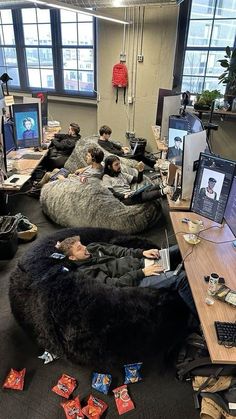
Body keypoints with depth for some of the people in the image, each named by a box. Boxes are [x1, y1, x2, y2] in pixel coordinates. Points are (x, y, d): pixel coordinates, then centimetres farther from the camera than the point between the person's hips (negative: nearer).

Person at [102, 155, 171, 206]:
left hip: (132, 195, 7)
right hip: (124, 199, -6)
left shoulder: (122, 175, 26)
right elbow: (110, 193, -6)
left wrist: (140, 170, 2)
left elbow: (138, 180, 21)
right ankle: (162, 192, -56)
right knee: (143, 196, -37)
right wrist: (124, 196, -20)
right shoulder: (106, 178, 8)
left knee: (155, 186, -19)